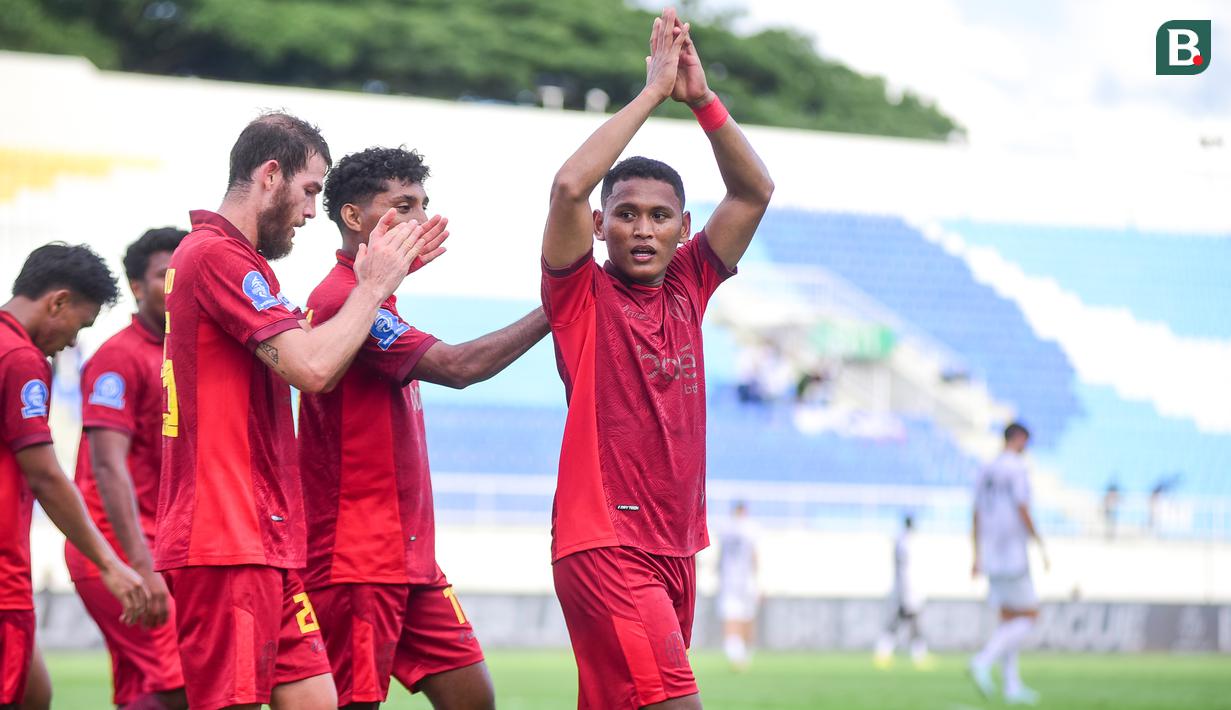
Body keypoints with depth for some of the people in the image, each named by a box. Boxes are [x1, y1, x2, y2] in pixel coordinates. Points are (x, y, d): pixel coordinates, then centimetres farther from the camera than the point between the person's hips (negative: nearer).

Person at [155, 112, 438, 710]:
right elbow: (314, 366, -21)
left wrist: (374, 279, 15)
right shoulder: (221, 256, -13)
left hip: (265, 546, 10)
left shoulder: (213, 253, 21)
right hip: (228, 540, -10)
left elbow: (314, 368, 21)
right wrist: (373, 285, -7)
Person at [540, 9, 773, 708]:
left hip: (678, 545, 6)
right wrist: (652, 92, -13)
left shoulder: (687, 288, 12)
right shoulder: (582, 295, -2)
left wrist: (703, 98, 0)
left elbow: (755, 190, 10)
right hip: (604, 541, -6)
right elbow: (569, 187, -18)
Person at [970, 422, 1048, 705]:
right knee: (1029, 616, -3)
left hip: (991, 557, 8)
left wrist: (977, 557, 18)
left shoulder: (985, 472, 13)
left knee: (1009, 619, 11)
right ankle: (984, 661, -17)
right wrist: (1041, 547, -9)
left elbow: (977, 517, 15)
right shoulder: (1017, 468, -10)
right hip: (1013, 555, -8)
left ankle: (1012, 685, 9)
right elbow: (1023, 512, -16)